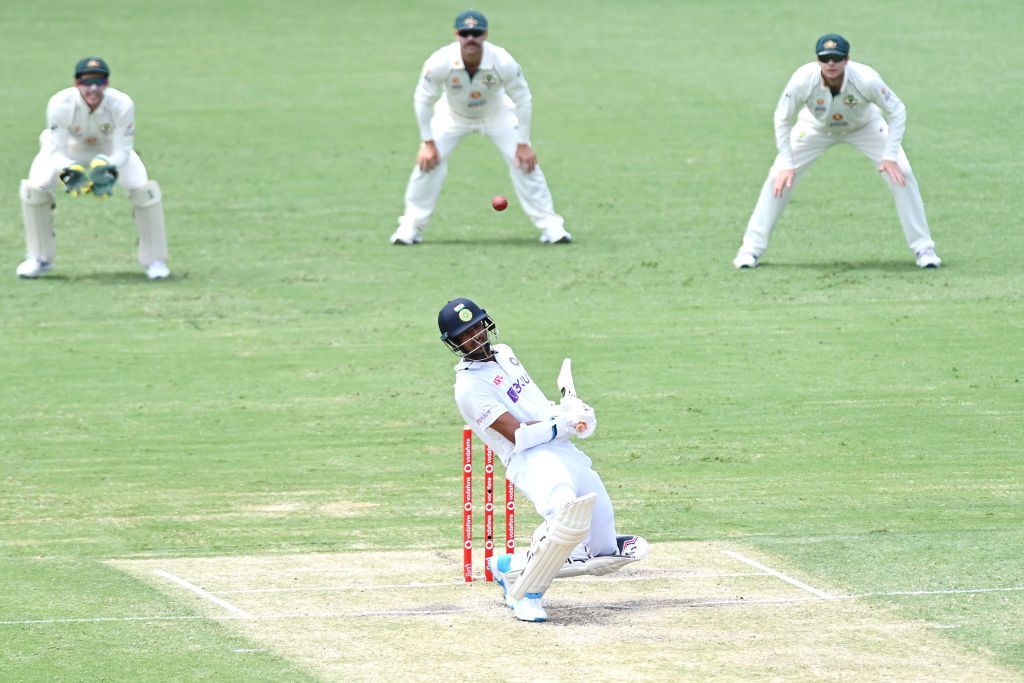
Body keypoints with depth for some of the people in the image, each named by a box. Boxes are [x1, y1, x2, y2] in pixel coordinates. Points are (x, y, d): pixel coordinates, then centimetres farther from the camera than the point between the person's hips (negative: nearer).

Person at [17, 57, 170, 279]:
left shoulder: (122, 104, -33)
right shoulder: (60, 104, -35)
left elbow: (122, 151, -26)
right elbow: (57, 151, -28)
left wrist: (109, 170, -48)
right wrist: (68, 172, -49)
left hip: (109, 150, 0)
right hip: (69, 148, 0)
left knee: (144, 190, -19)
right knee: (34, 189, -19)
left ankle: (155, 260, 1)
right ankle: (40, 258, 3)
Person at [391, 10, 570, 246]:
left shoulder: (503, 62, -33)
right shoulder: (440, 63, -34)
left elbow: (522, 100, -19)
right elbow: (423, 100, -18)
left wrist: (523, 144, -17)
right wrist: (428, 143, -18)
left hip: (497, 113, 0)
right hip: (453, 115, 0)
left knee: (524, 162, -11)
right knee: (428, 161, -14)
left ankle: (550, 226, 1)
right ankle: (411, 227, 2)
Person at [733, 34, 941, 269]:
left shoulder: (866, 80, -37)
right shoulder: (803, 80, -35)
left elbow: (897, 111, -22)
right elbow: (783, 120, -18)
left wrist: (890, 156, -28)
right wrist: (786, 164, -21)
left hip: (864, 126, -1)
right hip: (816, 127, 1)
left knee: (901, 173, -15)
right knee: (780, 176, -11)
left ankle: (923, 248, -1)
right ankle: (751, 248, 2)